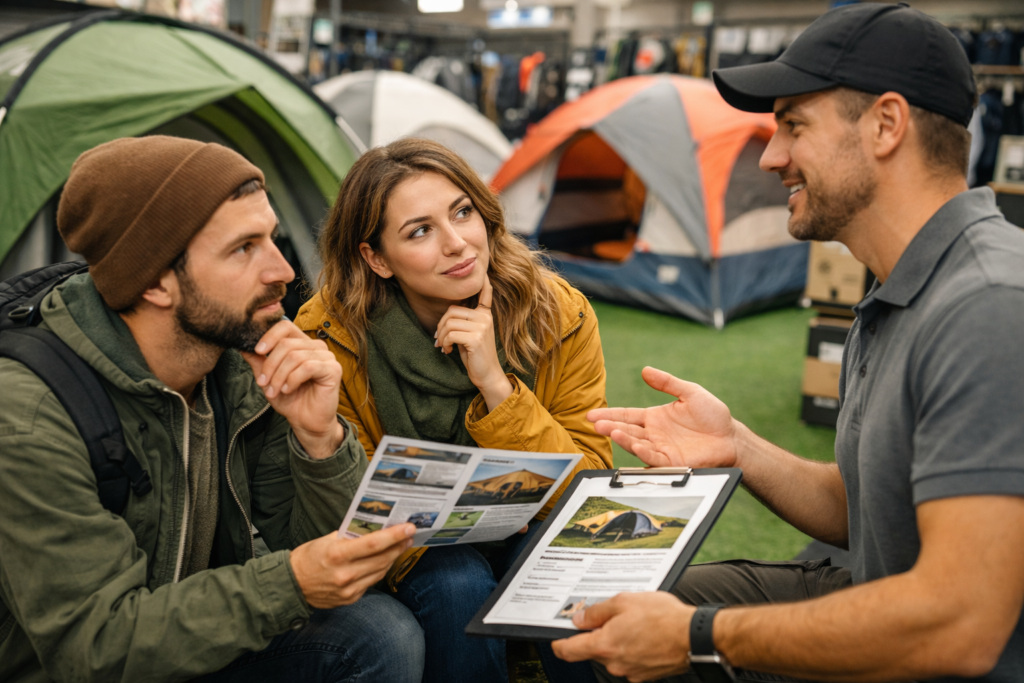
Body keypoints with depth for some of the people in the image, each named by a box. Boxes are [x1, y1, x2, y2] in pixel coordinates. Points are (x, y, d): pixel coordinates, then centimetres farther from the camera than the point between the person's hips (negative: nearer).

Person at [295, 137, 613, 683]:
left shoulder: (559, 315, -15)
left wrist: (495, 383, -28)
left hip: (530, 535, 1)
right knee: (458, 584, -32)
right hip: (414, 559, -1)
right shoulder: (329, 340, -18)